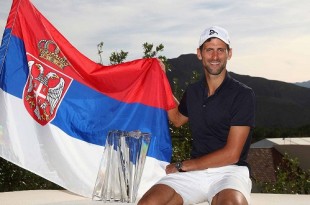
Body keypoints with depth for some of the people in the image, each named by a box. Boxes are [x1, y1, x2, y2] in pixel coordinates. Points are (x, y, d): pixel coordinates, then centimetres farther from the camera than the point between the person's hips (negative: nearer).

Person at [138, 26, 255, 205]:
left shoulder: (243, 94, -5)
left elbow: (232, 154, -11)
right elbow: (177, 119, 35)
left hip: (230, 170, -4)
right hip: (195, 170, 4)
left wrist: (183, 165, -6)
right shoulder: (193, 91, 12)